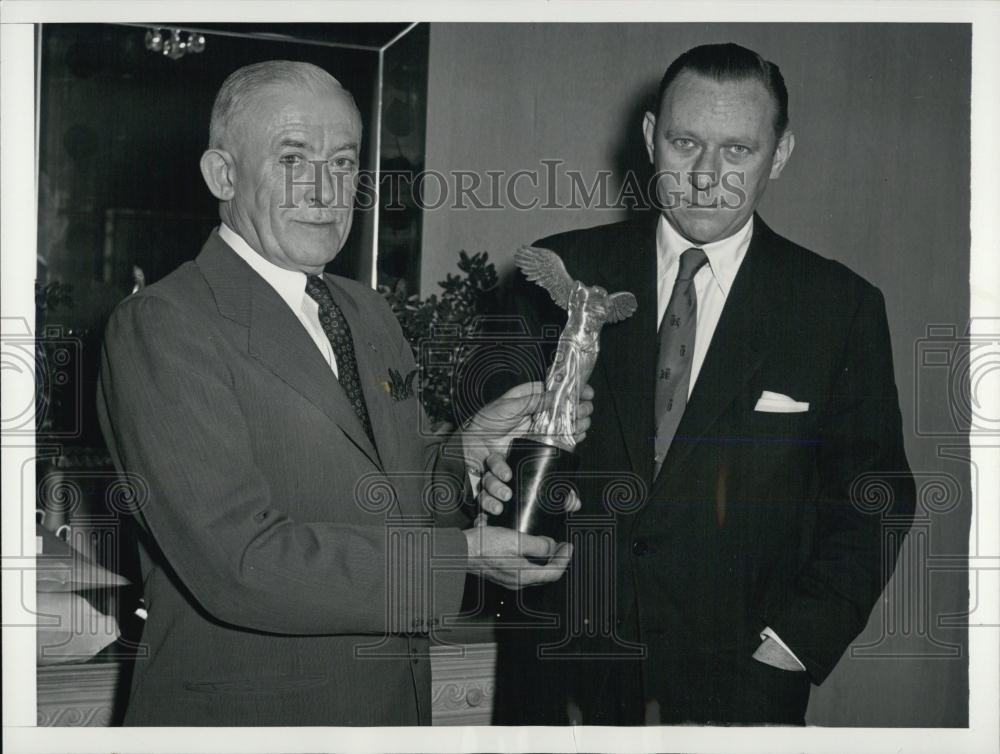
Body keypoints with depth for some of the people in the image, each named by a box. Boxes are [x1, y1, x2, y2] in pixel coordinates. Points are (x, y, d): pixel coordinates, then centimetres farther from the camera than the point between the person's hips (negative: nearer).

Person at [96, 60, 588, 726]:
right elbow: (239, 564, -24)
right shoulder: (159, 327, -17)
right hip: (244, 713, -7)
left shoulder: (370, 313, 7)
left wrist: (469, 451, -9)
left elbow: (380, 499, 9)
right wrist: (461, 556, -23)